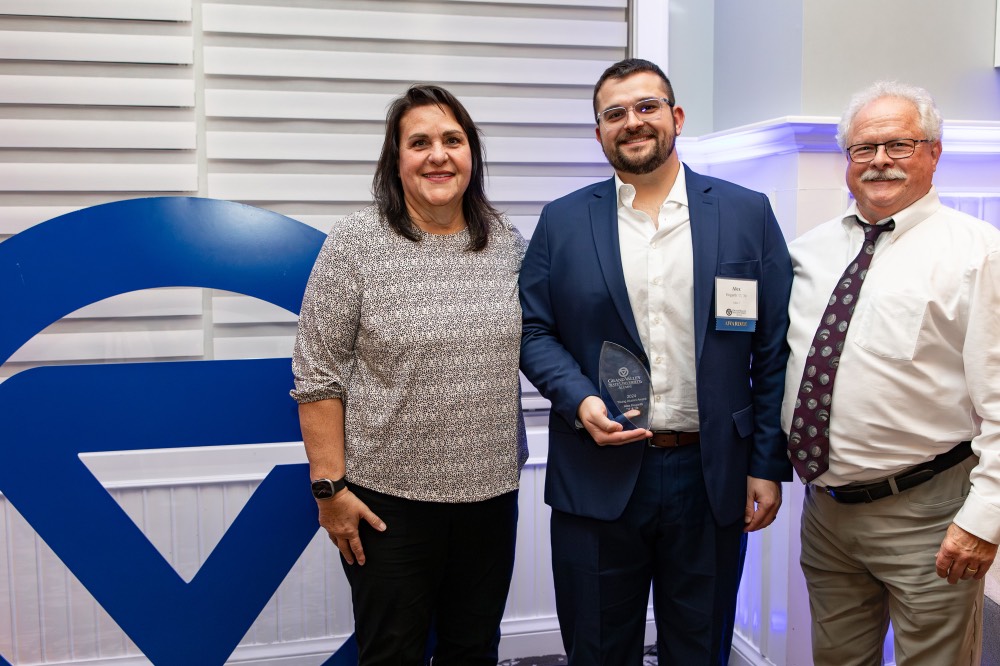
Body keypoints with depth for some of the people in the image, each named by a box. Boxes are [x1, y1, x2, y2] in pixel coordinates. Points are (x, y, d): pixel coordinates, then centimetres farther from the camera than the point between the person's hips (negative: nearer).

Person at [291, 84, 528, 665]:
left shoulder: (508, 242, 3)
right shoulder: (357, 243, -9)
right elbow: (317, 377, -8)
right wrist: (330, 487, -11)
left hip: (491, 489, 4)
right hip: (388, 496, -3)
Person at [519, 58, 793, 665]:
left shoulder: (748, 214, 2)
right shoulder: (563, 222, 4)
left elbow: (775, 349, 1)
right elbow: (534, 331, 4)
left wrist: (768, 465, -2)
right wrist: (579, 399, -14)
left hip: (713, 478, 0)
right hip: (597, 476, 0)